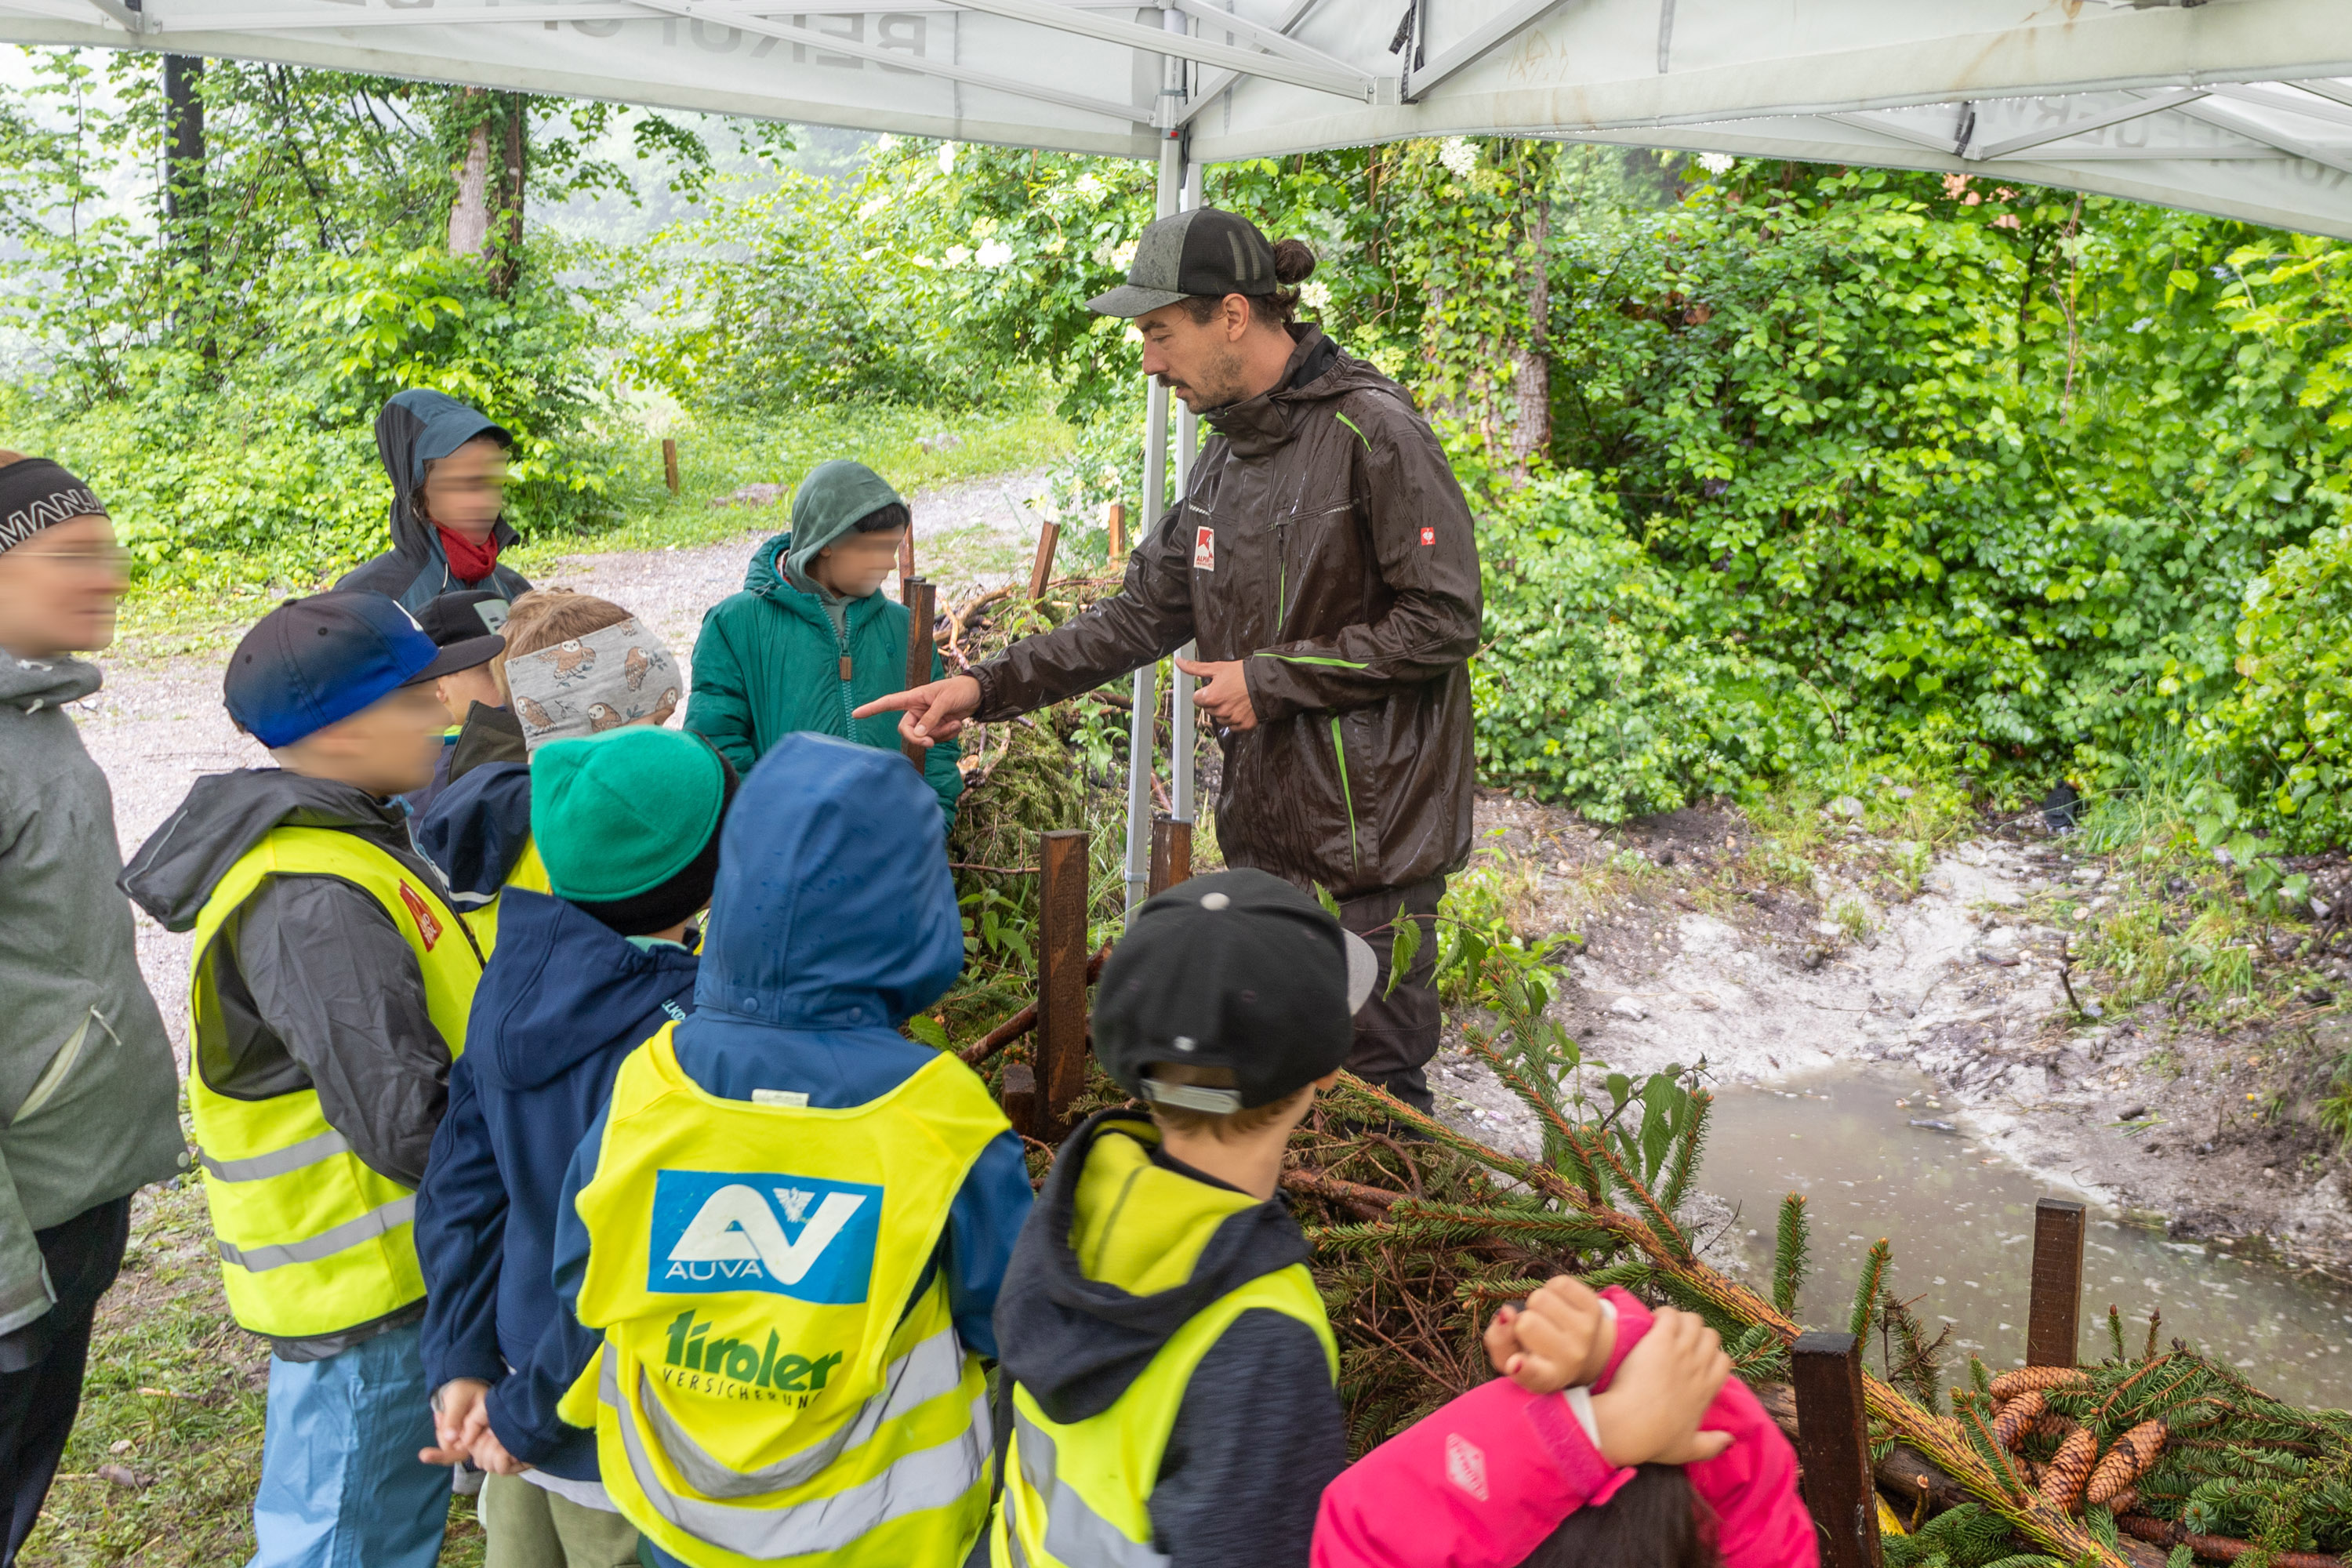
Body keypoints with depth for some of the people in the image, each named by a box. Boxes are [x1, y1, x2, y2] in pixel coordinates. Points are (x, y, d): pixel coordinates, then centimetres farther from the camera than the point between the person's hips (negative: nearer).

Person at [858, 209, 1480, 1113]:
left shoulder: (1372, 431, -14)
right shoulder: (1228, 449, 11)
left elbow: (1445, 621, -16)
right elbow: (1144, 612, 13)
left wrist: (1273, 677, -14)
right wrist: (988, 686, 5)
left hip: (1375, 823, -8)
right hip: (1263, 819, 8)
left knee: (1374, 1088, 1)